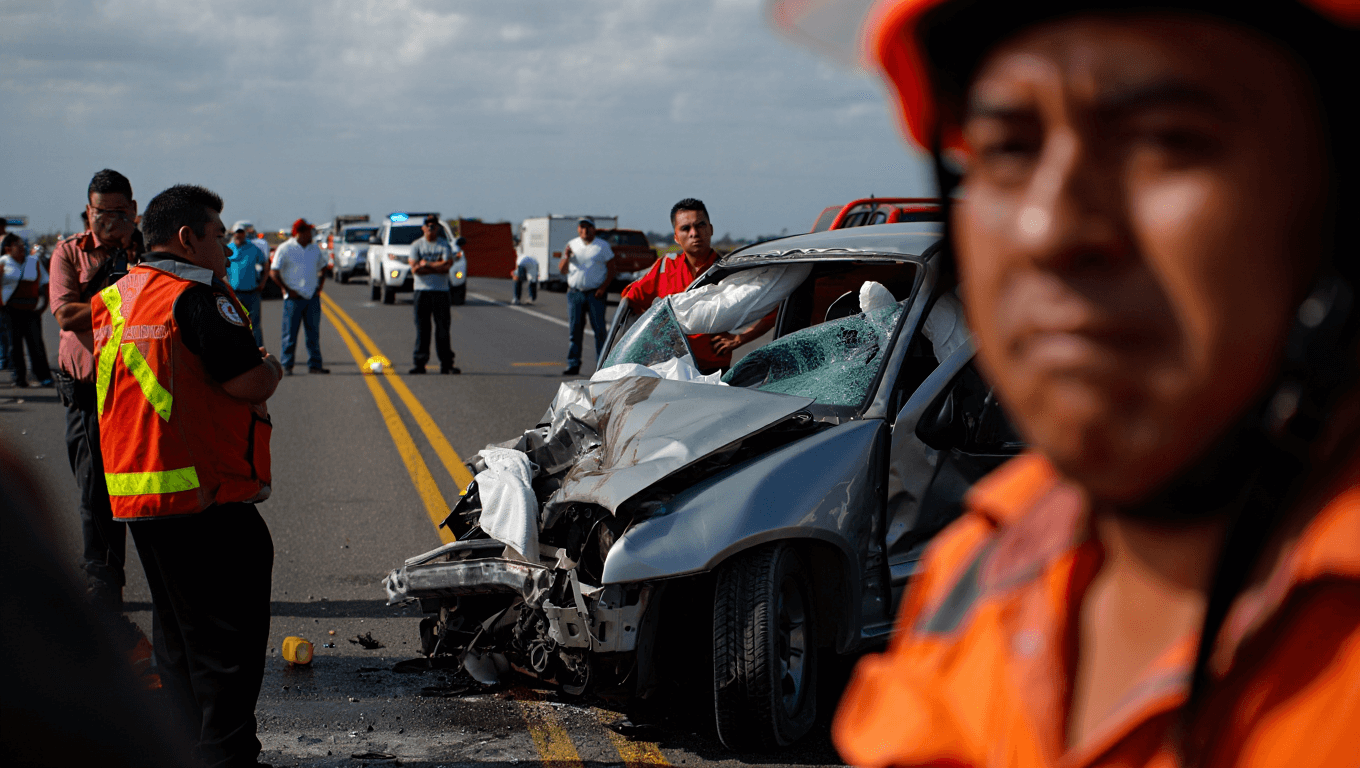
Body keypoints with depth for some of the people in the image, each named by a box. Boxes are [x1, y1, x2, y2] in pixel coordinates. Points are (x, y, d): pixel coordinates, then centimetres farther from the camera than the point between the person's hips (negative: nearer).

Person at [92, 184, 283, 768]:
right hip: (205, 497, -9)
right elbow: (251, 383, -21)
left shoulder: (114, 298, 13)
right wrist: (272, 366, 2)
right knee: (228, 639, -2)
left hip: (136, 495, 9)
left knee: (178, 634, 19)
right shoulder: (197, 296, -15)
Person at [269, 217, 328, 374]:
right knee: (290, 333, -2)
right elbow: (273, 273, -7)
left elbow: (322, 268, 26)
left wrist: (320, 286, 11)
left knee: (313, 333, 6)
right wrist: (288, 290, -11)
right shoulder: (285, 248, -5)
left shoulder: (314, 248, 12)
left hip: (313, 297, 5)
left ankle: (314, 365, 11)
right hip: (294, 297, -5)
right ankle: (287, 366, 3)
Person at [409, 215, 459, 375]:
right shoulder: (416, 245, 6)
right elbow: (415, 269, -7)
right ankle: (419, 363, 2)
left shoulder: (445, 245, 6)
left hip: (441, 291, 0)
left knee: (443, 327, 0)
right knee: (421, 328, -1)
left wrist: (426, 264, -8)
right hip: (421, 290, 0)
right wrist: (437, 266, -8)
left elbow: (447, 265, -10)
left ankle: (446, 363, 2)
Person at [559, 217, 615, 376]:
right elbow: (562, 270, 12)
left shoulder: (602, 246, 5)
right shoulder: (572, 245, 13)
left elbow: (611, 269, 2)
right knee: (574, 329, 2)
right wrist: (566, 257, -9)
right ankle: (573, 365, 6)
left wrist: (603, 287, -12)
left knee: (599, 330, -6)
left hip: (595, 293, -3)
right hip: (575, 292, 3)